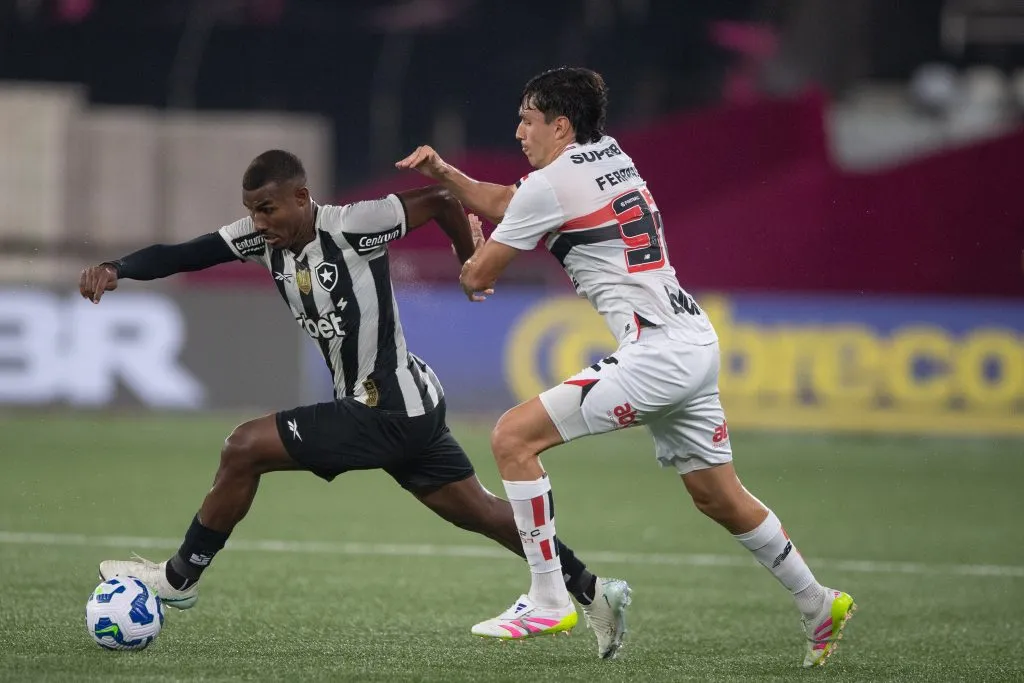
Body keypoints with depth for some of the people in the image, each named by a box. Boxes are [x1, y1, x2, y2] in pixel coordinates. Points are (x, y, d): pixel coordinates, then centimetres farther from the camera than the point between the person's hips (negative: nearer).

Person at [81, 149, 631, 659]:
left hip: (390, 415, -9)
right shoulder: (262, 237, -1)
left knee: (244, 448, -11)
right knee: (480, 513, 16)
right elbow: (180, 256, -5)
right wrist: (115, 270, -22)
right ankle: (592, 592, 23)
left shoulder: (352, 226, -21)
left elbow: (440, 201, -12)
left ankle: (180, 577, 3)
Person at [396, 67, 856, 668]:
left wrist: (471, 265, 24)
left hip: (656, 353, -9)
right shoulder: (609, 156, 16)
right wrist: (444, 172, 12)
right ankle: (820, 605, 27)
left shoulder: (550, 185, -9)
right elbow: (501, 202, 26)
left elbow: (479, 278, 1)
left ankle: (549, 597, -7)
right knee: (720, 497, 20)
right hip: (697, 342, 9)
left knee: (514, 437, -8)